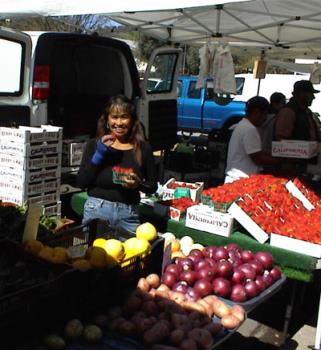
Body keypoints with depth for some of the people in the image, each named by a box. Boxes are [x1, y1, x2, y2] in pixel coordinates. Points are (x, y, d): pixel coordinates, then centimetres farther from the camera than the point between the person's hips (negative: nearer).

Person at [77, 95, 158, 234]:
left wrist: (138, 183, -13)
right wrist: (99, 154, -12)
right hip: (96, 211, 0)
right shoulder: (94, 145, 1)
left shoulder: (143, 148, 1)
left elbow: (153, 186, 7)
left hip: (128, 214, 0)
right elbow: (81, 183, -4)